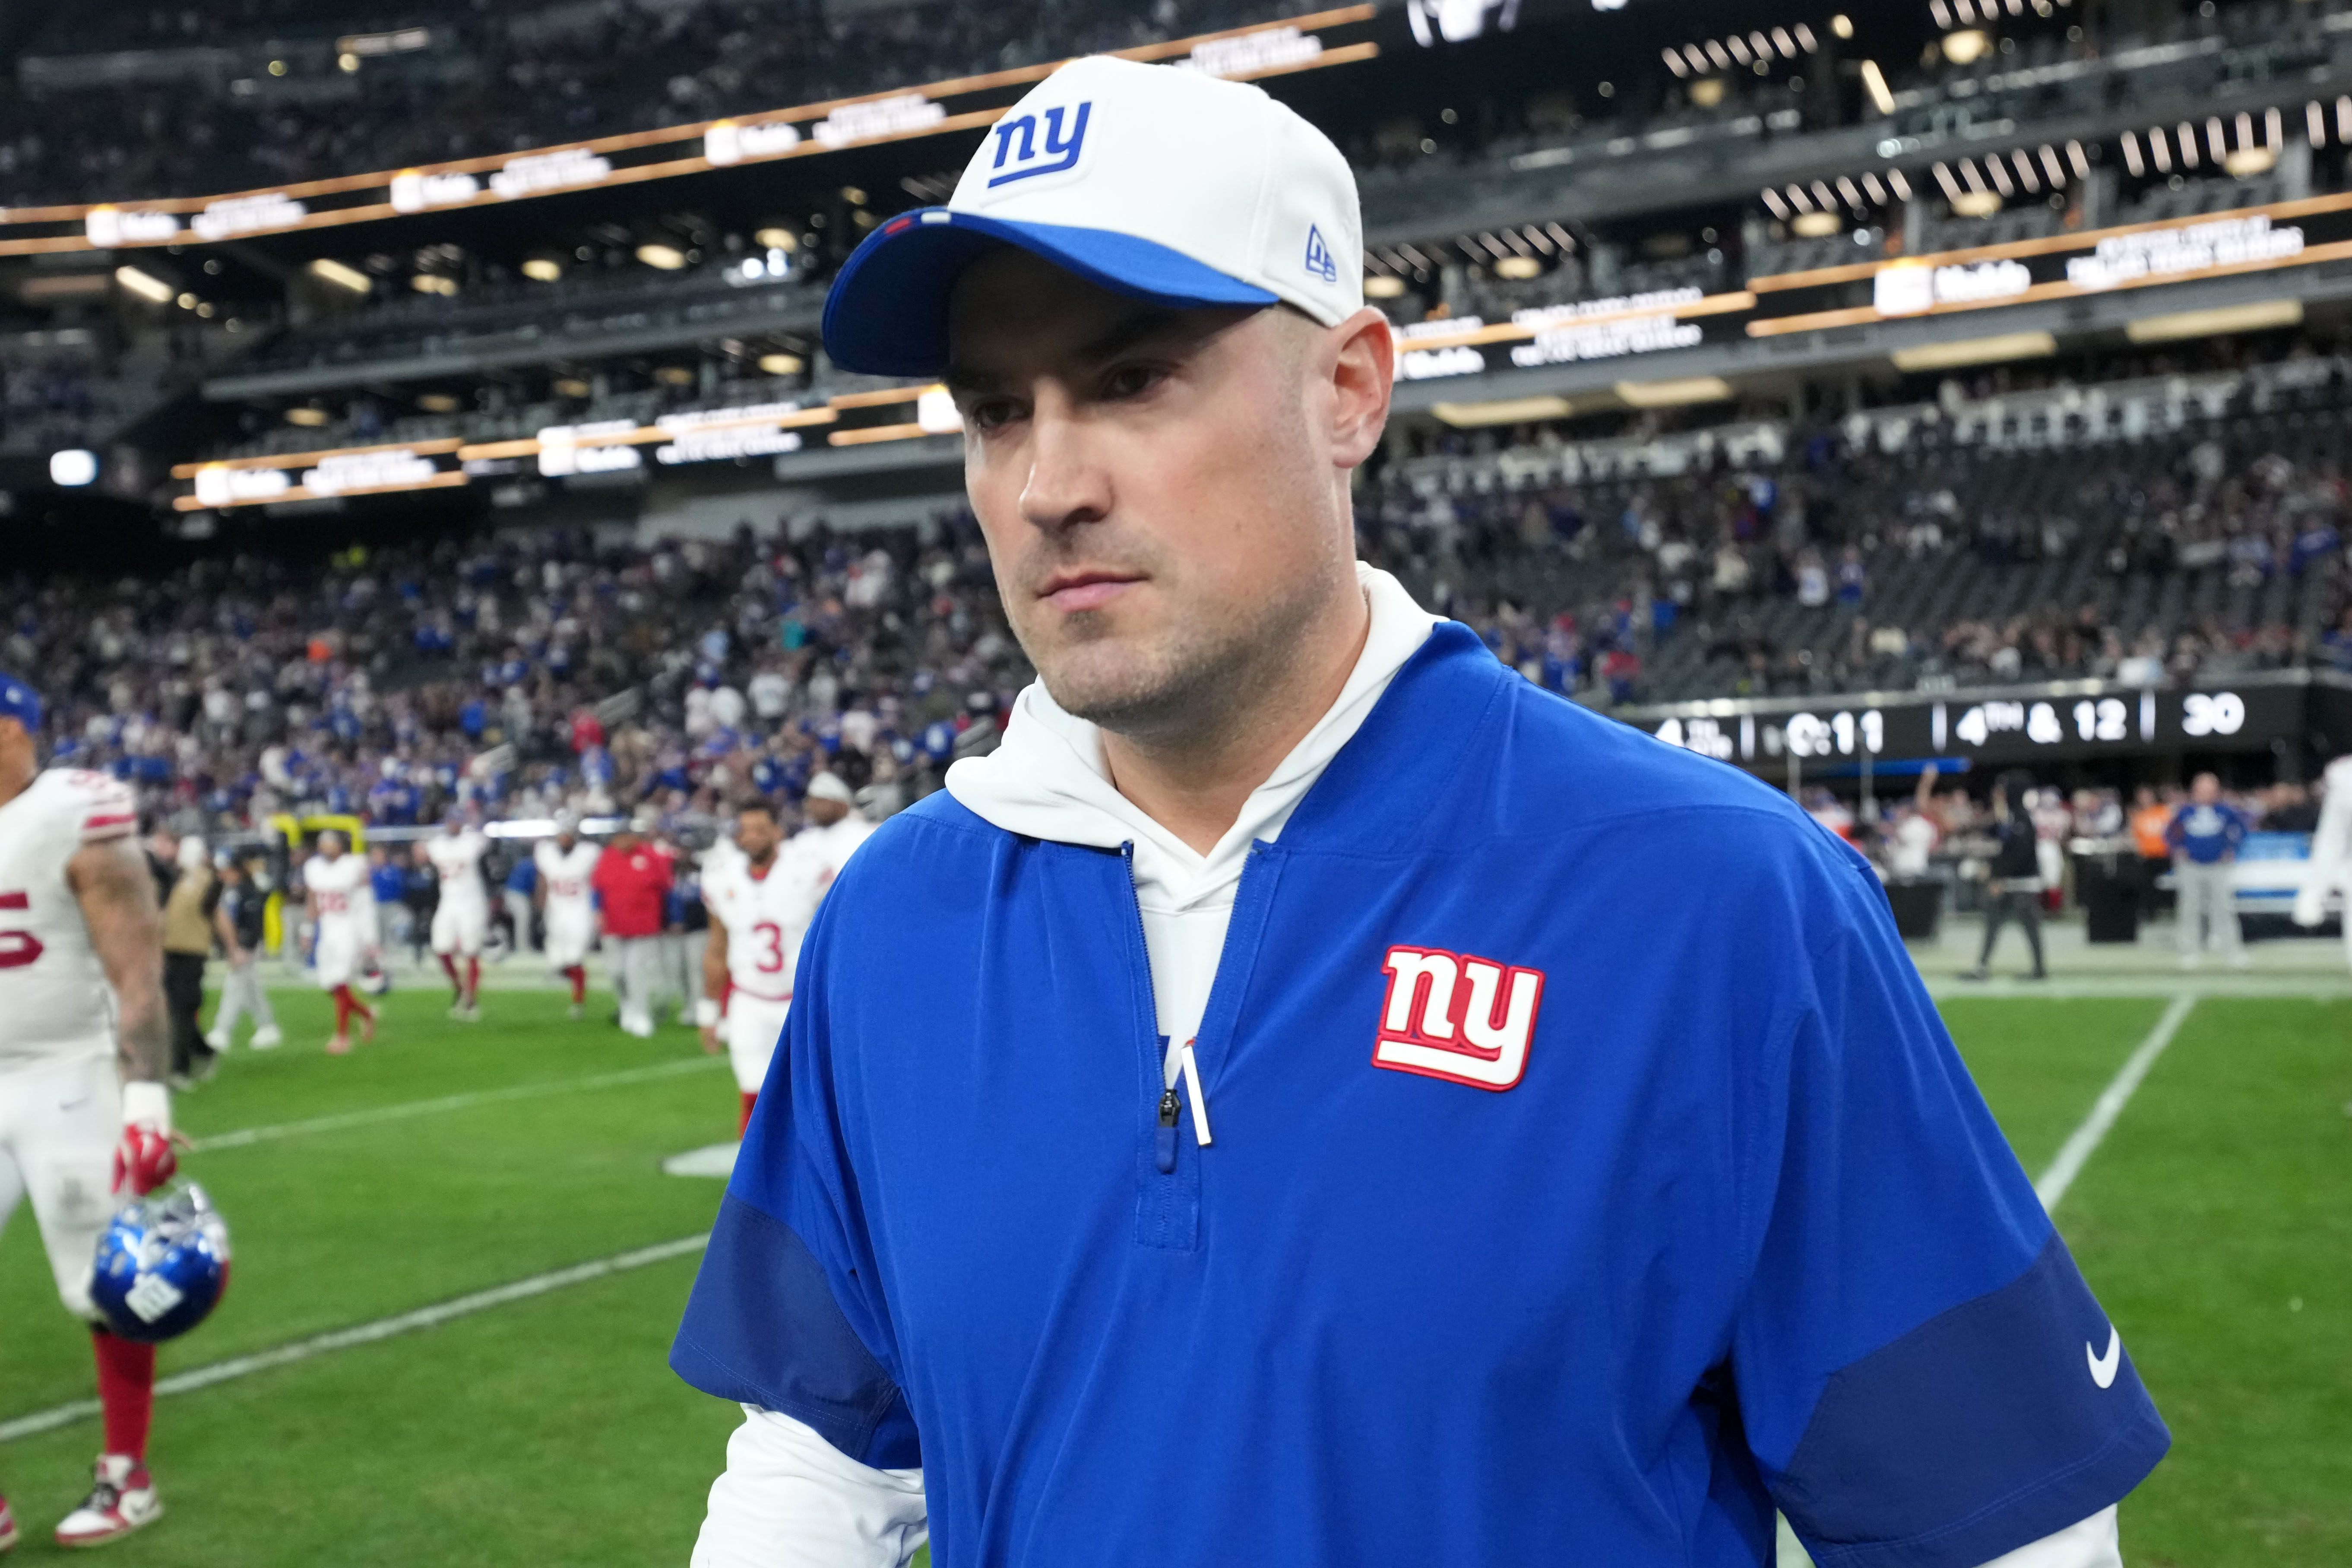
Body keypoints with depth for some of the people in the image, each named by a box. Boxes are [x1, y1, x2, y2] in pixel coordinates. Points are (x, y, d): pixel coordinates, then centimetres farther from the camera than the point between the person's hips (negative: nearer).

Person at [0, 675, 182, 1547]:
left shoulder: (78, 819, -13)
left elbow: (137, 974, -15)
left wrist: (147, 1101, -21)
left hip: (71, 1085, -6)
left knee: (106, 1291, 4)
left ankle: (128, 1481, 21)